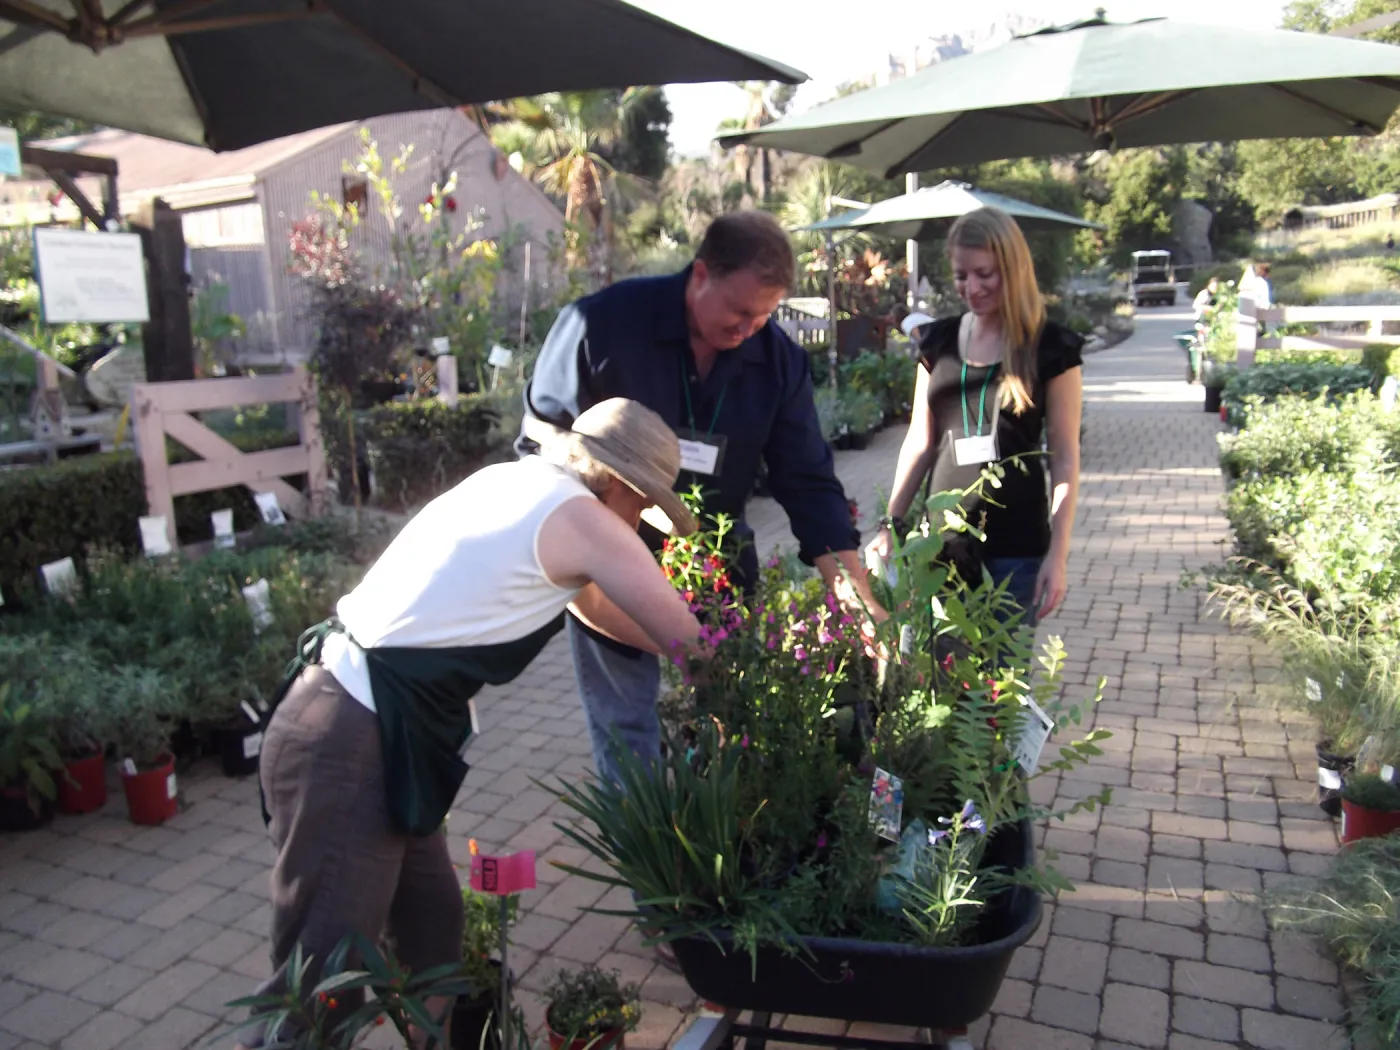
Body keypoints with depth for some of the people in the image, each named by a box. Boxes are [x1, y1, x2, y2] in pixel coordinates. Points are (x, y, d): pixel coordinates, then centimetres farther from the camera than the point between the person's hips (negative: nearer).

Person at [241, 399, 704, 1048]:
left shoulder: (514, 481, 15)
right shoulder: (580, 518, -9)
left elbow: (594, 604, 29)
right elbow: (687, 641, -3)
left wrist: (689, 654, 32)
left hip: (351, 724, 9)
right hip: (351, 748, -9)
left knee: (431, 923, 18)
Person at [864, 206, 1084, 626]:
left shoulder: (1050, 346, -4)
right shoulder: (940, 340, 6)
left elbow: (1064, 456, -4)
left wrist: (1058, 554, -9)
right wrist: (892, 523, 5)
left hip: (1016, 546, -3)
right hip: (945, 539, 3)